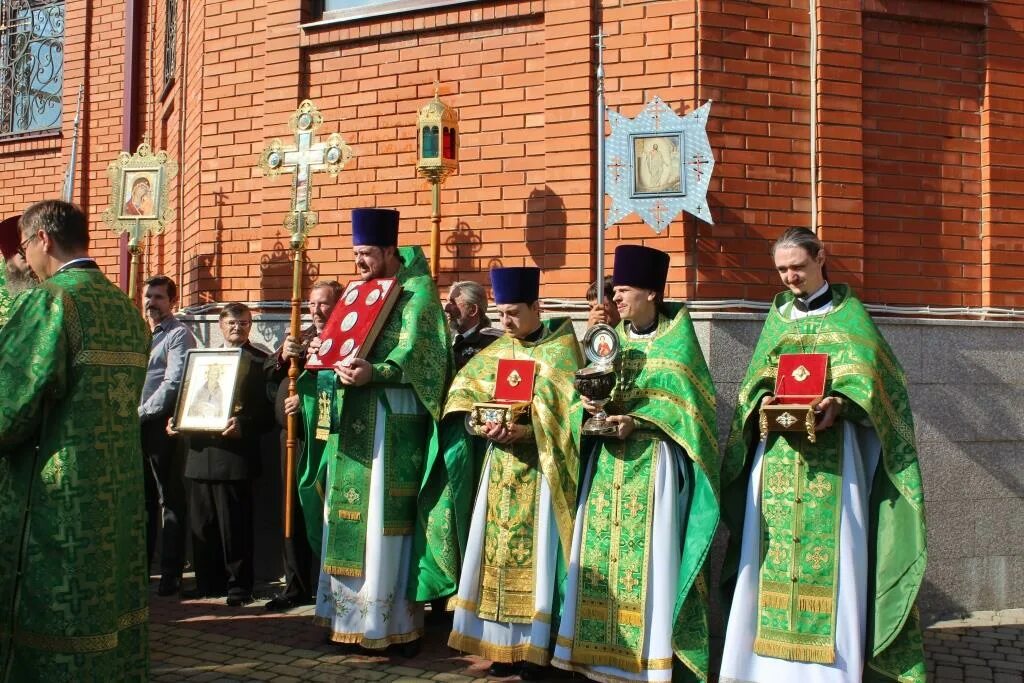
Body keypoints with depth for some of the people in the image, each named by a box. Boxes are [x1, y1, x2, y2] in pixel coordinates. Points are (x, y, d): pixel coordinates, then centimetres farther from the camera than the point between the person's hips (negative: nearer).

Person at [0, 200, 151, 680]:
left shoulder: (49, 301, -13)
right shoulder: (128, 310, 10)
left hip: (57, 497, -7)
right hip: (119, 492, 7)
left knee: (48, 626, 3)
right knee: (109, 622, 15)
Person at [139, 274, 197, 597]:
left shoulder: (179, 335, -5)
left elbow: (173, 383, -15)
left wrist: (142, 412, -14)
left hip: (163, 426, -7)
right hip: (135, 426, 7)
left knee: (170, 500, -2)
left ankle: (171, 573, 1)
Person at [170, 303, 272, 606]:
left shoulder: (259, 361, 1)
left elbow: (266, 410, -7)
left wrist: (243, 426, -23)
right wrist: (177, 421, 1)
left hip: (234, 455, -6)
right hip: (200, 453, 6)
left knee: (234, 525, -3)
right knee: (201, 524, 10)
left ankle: (239, 585, 5)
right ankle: (208, 582, 19)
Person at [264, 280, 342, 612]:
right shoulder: (300, 337, 21)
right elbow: (268, 375, 16)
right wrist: (282, 356, -3)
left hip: (323, 436, -8)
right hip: (292, 434, 8)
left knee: (318, 513, -6)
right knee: (293, 513, 11)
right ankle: (296, 585, 20)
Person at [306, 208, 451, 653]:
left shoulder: (416, 294, -6)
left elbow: (411, 358, -16)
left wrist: (374, 373, -32)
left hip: (391, 424, -8)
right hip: (352, 421, 8)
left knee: (384, 518, -7)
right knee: (348, 516, 10)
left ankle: (393, 617, -1)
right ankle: (350, 611, 18)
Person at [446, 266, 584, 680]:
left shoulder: (561, 350, -4)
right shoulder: (494, 353, 10)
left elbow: (570, 409, -11)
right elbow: (466, 398, 7)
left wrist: (526, 431, -23)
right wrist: (484, 425, -14)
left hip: (541, 466, -5)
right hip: (501, 466, 5)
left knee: (536, 550, -5)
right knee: (500, 549, 4)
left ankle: (536, 646, 2)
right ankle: (504, 642, 11)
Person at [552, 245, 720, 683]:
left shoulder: (677, 339, -3)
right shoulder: (614, 338, 14)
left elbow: (682, 399, -10)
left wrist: (637, 421, -19)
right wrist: (589, 403, -9)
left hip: (653, 459, -6)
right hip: (609, 457, 6)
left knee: (647, 551, -8)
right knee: (603, 548, 4)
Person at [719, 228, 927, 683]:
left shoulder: (849, 313, 6)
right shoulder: (778, 316, 17)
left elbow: (869, 375, -3)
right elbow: (756, 377, 13)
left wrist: (839, 403, -22)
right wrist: (764, 401, -8)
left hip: (833, 448, -3)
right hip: (777, 449, 3)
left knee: (831, 553, -8)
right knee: (770, 553, -1)